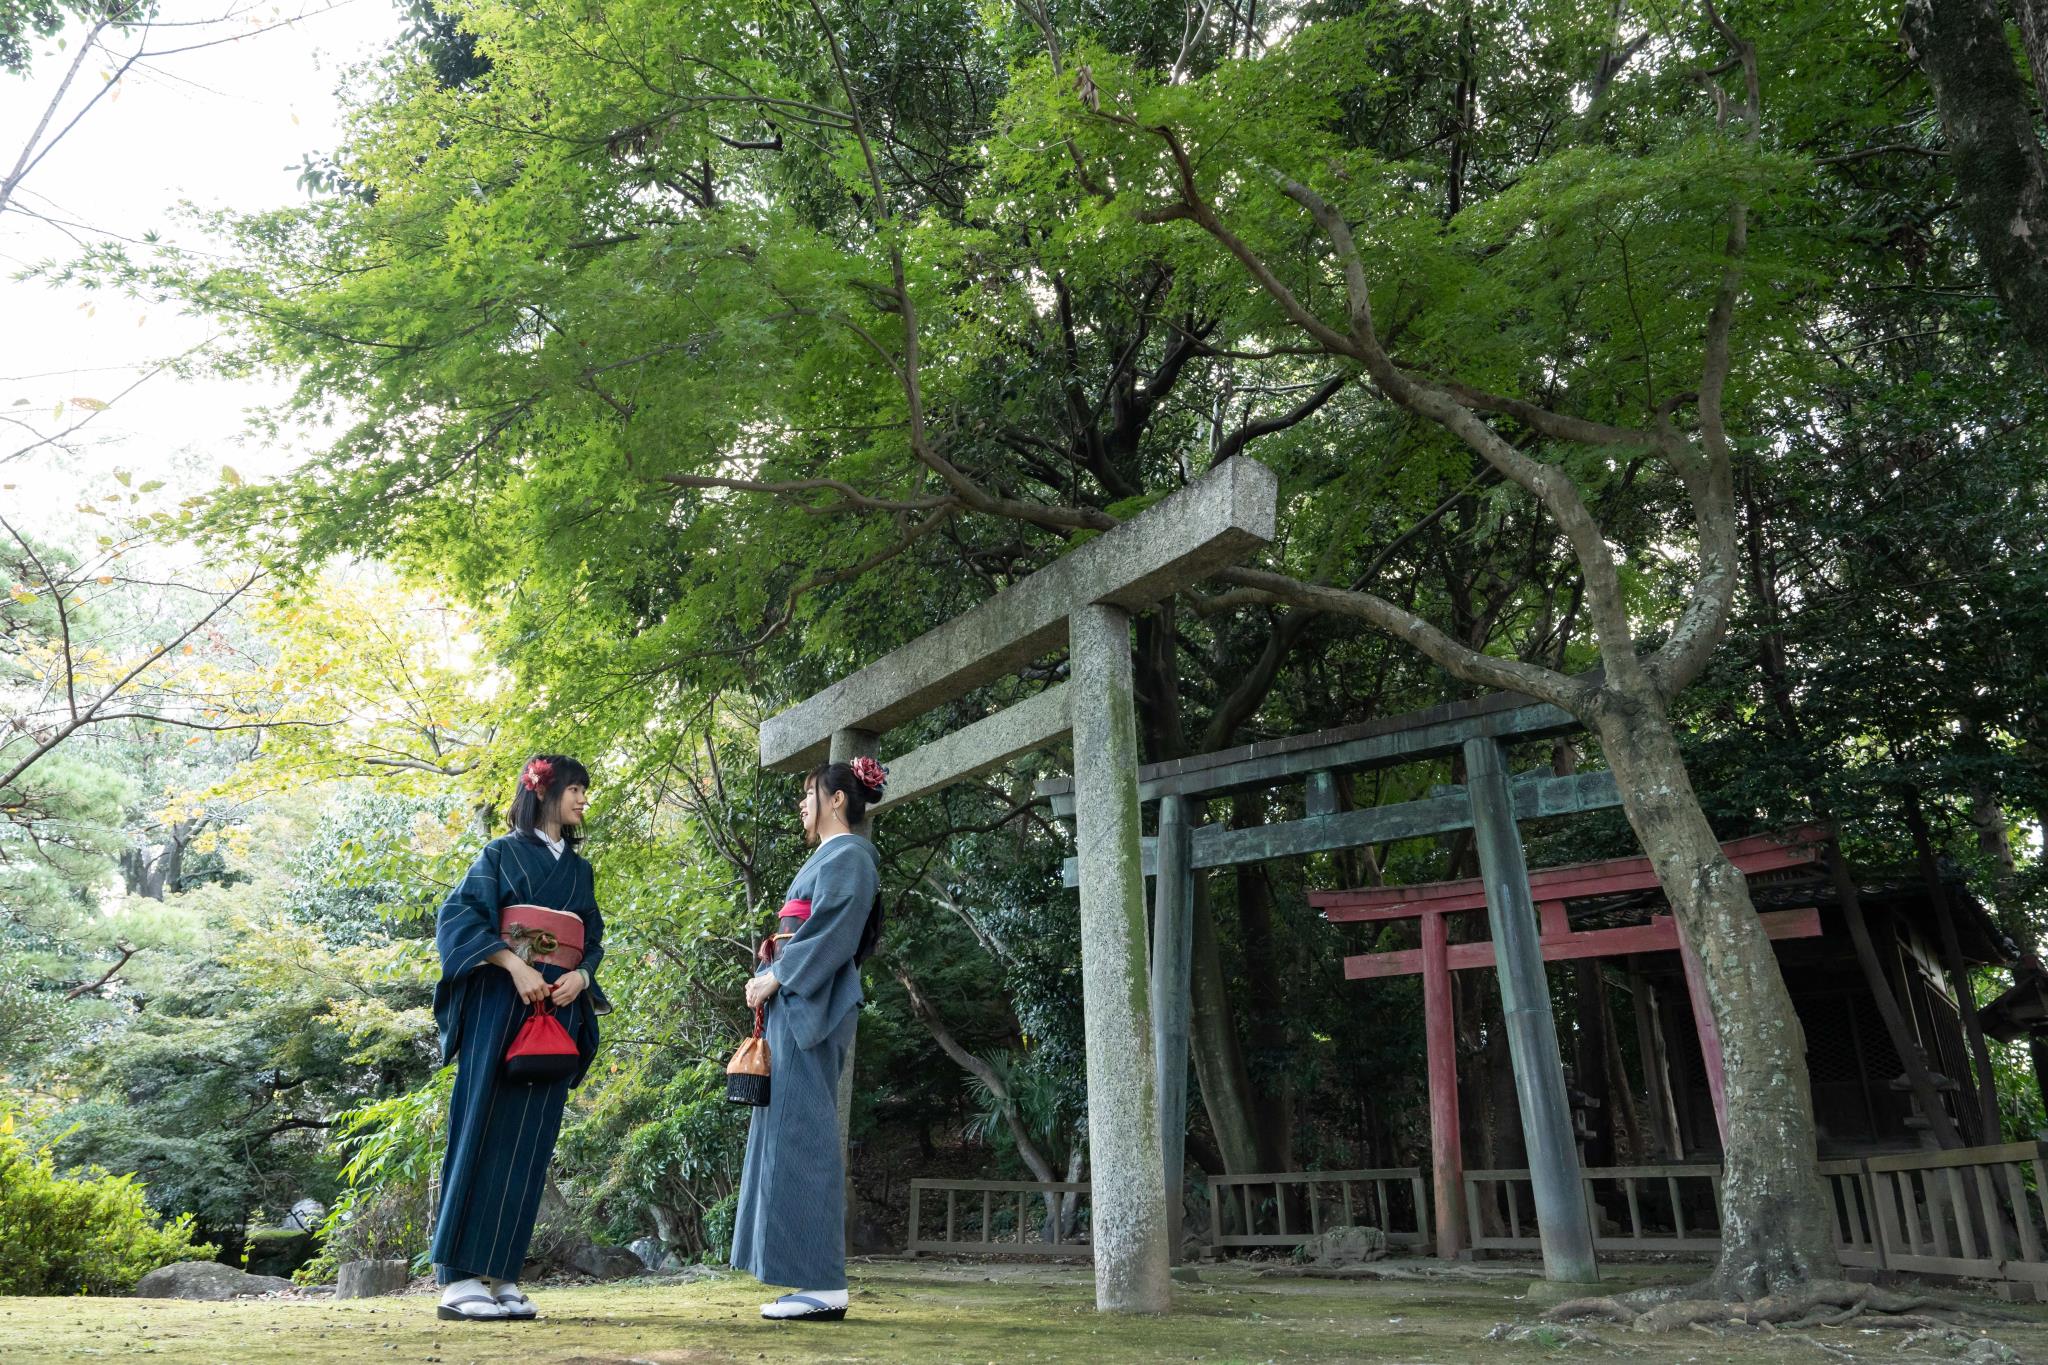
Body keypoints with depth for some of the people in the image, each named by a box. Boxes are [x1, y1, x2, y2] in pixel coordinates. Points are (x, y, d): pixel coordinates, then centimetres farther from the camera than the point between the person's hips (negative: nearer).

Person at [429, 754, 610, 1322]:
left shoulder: (580, 869, 19)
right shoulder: (501, 853, 5)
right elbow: (459, 915, -6)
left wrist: (581, 976, -4)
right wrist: (515, 964, -18)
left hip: (558, 1009, 5)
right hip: (501, 1000, -5)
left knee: (529, 1139, 3)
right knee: (484, 1129, -8)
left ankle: (500, 1274, 7)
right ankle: (459, 1277, -5)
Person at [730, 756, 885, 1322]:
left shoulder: (846, 854, -5)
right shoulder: (831, 857, 24)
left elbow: (834, 931, -16)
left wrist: (778, 976, -15)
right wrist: (779, 955, 10)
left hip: (809, 1005, -10)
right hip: (797, 1003, 10)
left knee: (802, 1132, -11)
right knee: (794, 1131, 7)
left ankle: (825, 1284, -9)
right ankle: (817, 1279, 10)